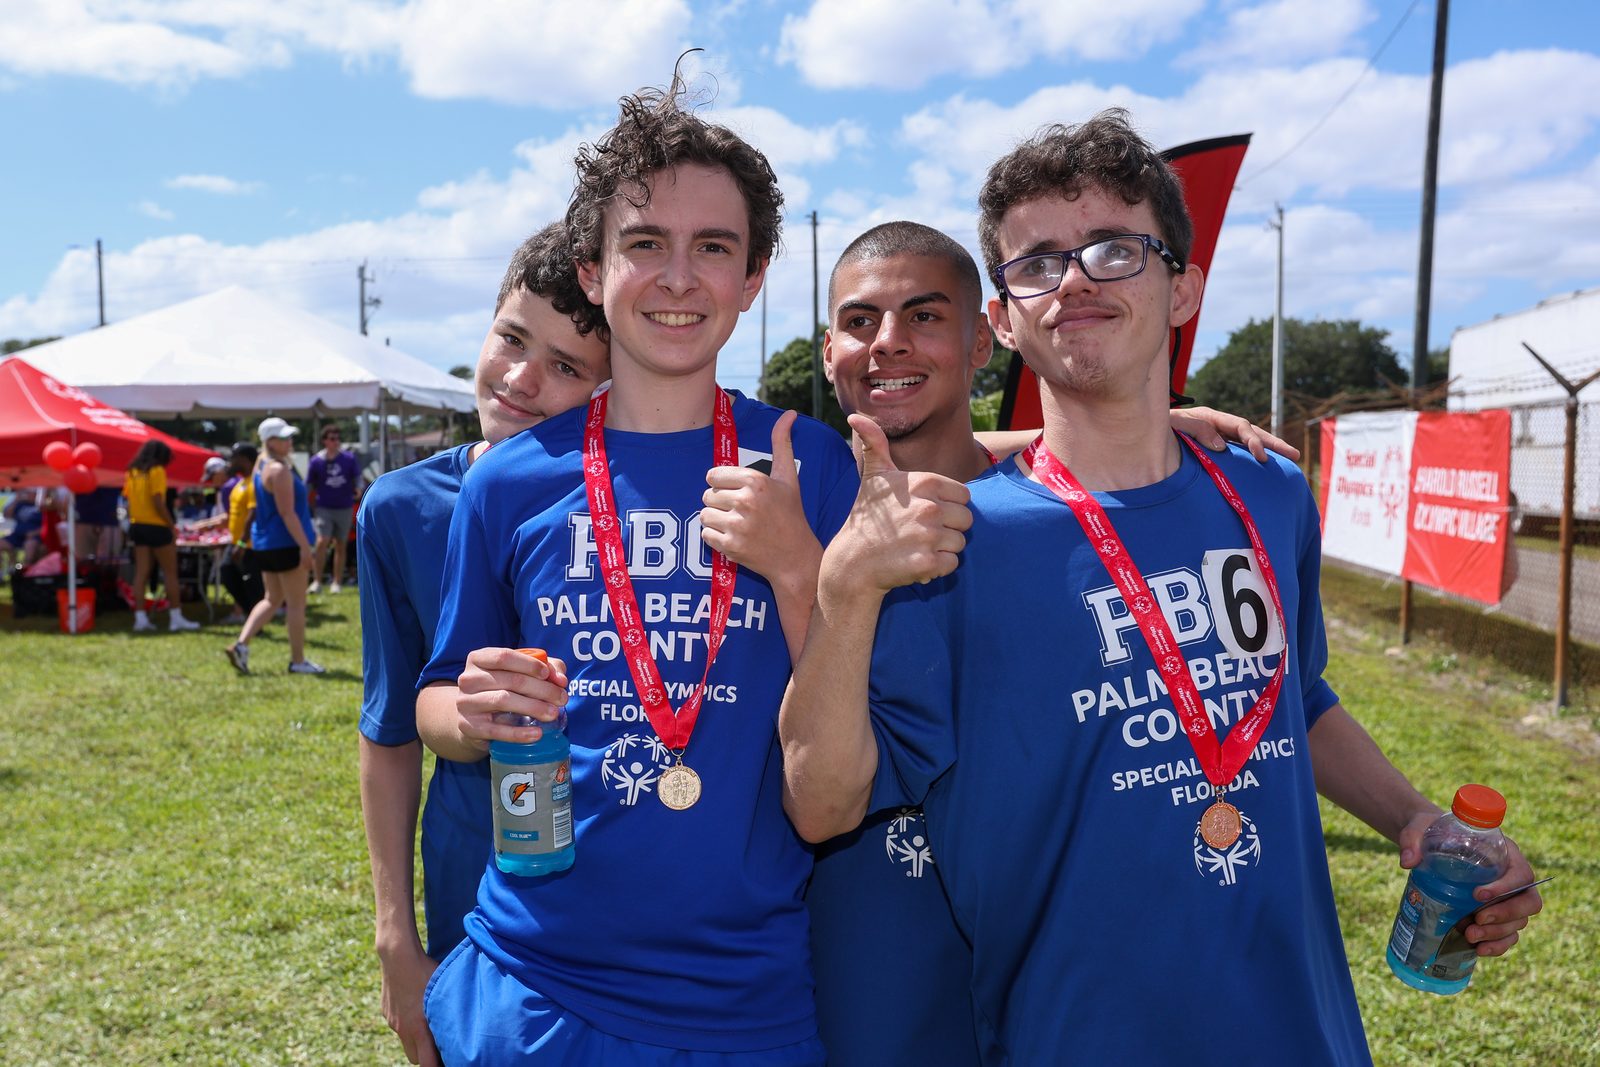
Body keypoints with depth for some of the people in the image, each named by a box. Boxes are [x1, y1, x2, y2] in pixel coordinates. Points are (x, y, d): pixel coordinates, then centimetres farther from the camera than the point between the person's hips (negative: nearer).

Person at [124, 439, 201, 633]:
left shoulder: (132, 472, 10)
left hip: (137, 526, 7)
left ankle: (140, 618, 3)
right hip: (156, 526, -7)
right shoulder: (157, 471, -10)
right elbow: (158, 502, -17)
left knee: (141, 573, 6)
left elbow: (128, 499, 9)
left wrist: (134, 521, 13)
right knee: (170, 572, 1)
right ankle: (176, 618, 2)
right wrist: (172, 526, -12)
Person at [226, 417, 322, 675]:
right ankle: (298, 661, 8)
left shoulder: (261, 466, 14)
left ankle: (241, 644, 6)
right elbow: (287, 513, -21)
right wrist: (305, 546, -20)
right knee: (296, 603, 1)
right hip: (285, 543, -9)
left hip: (264, 543, 9)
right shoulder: (280, 470, -16)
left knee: (273, 598, 18)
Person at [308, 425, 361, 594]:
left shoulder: (349, 458, 1)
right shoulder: (316, 461, -1)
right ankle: (317, 581, -7)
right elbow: (308, 486, 4)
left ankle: (336, 582, 17)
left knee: (340, 545, 8)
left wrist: (359, 490, -16)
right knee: (321, 542, -16)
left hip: (345, 508, 2)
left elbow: (358, 478, 5)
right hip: (324, 508, -2)